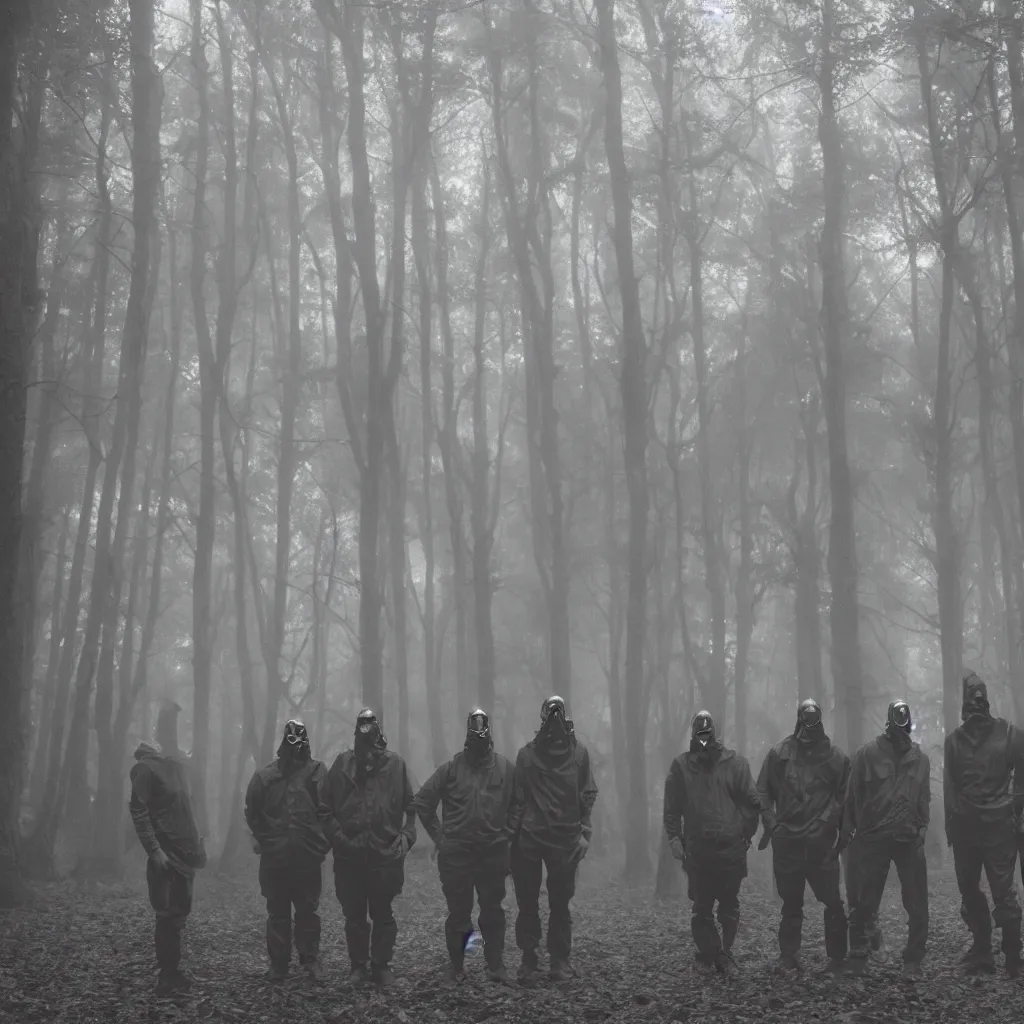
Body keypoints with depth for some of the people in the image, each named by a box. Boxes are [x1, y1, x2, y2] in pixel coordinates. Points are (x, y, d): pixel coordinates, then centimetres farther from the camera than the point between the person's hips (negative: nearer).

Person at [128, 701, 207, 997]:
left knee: (180, 912, 11)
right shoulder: (147, 767, -12)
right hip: (166, 854, -7)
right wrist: (154, 850, -19)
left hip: (186, 853, 7)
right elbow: (137, 810, -15)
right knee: (168, 915, -5)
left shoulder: (180, 763, 11)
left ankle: (174, 972, 18)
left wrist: (197, 842, 14)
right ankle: (166, 979, 0)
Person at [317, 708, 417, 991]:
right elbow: (324, 810, 2)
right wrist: (339, 838, -7)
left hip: (386, 856, -1)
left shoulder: (395, 764, -2)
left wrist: (406, 837, -9)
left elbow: (411, 807, 3)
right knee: (354, 916, 11)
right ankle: (358, 965, 25)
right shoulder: (342, 765, -1)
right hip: (349, 857, 1)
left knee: (382, 915, 9)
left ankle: (381, 965, 22)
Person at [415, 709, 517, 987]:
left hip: (494, 853, 1)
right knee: (458, 912, 5)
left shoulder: (505, 768, -1)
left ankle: (496, 965, 16)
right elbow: (422, 802, 2)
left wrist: (506, 833, 3)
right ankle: (456, 967, 15)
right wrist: (439, 836, 1)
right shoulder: (451, 768, -3)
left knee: (493, 911, 7)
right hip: (456, 853, -1)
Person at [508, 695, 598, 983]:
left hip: (565, 840, 0)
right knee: (527, 902, 4)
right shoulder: (527, 754, 1)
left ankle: (560, 959, 14)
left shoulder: (578, 753, 2)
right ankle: (528, 959, 13)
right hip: (529, 839, 0)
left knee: (560, 903, 4)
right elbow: (517, 798, 3)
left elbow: (588, 795, 5)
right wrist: (512, 832, -3)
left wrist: (584, 833, -2)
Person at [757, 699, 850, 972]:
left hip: (822, 843, -1)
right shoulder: (779, 753, 4)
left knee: (833, 902, -2)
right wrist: (771, 823, -1)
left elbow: (844, 796, 5)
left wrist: (837, 826, -1)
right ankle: (789, 958, 16)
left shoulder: (835, 757, 2)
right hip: (787, 841, 1)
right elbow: (764, 791, 8)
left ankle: (837, 957, 9)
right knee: (791, 904, 8)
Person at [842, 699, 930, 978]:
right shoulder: (868, 754, -3)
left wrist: (921, 828, 5)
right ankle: (858, 958, 17)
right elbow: (852, 796, 0)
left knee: (918, 906, 1)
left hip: (910, 840, 2)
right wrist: (848, 833, -1)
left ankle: (913, 961, 13)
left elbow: (924, 799, 14)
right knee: (864, 903, 3)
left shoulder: (920, 759, 6)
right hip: (872, 838, -2)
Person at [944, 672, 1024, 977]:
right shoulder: (955, 738, 5)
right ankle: (981, 951, 19)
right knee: (969, 892, 8)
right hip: (965, 826, 3)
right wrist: (951, 824, 1)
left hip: (998, 826, -3)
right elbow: (949, 784, 5)